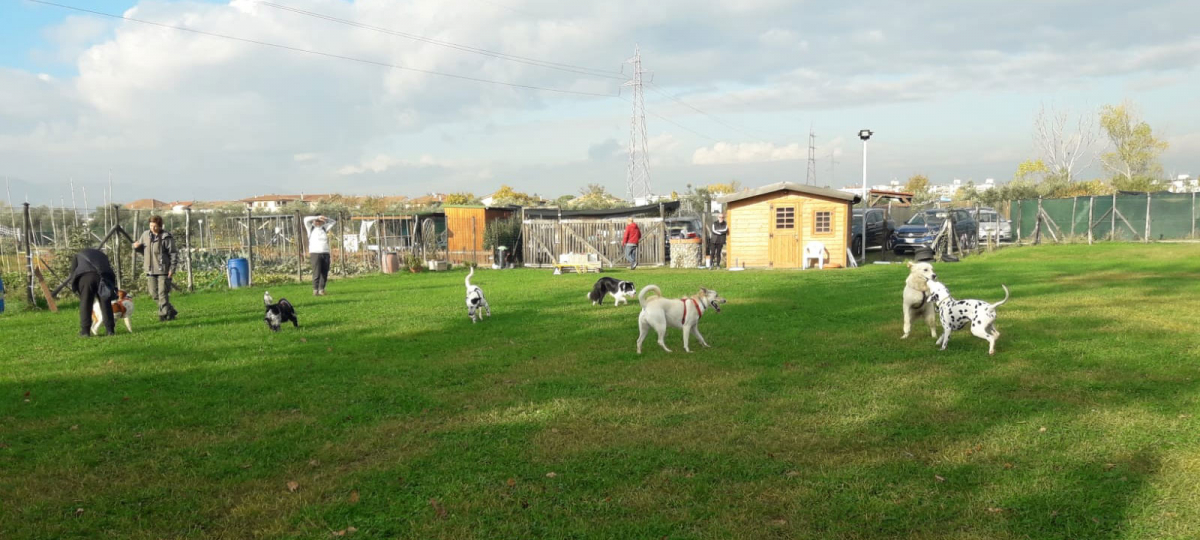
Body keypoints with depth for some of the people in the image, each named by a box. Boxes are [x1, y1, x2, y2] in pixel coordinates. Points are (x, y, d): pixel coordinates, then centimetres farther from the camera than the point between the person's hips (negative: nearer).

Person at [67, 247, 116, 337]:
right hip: (103, 276, 2)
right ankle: (110, 330, 7)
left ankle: (85, 331, 0)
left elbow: (73, 273, 19)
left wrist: (75, 289, 23)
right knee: (106, 304, 7)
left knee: (85, 305, 3)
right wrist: (113, 288, 30)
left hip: (85, 276, -2)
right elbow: (110, 270, 29)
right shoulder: (102, 255, 38)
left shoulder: (78, 256, 32)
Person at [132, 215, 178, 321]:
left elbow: (173, 254, -8)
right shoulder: (145, 235, 10)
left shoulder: (166, 237, -8)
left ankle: (164, 314, 3)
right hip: (150, 270, 6)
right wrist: (136, 246, -1)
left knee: (163, 293, -6)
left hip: (163, 270, -6)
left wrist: (172, 268, -14)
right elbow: (141, 249, 23)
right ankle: (170, 310, 21)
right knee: (154, 293, 9)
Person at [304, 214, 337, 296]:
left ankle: (321, 289, 10)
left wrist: (325, 218, 9)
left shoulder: (324, 228, 19)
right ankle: (315, 290, -6)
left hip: (325, 253, 4)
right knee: (316, 273, -9)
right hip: (315, 253, -4)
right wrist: (317, 217, -4)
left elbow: (333, 222, 23)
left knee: (324, 273, 2)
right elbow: (306, 219, -5)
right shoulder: (311, 228, 10)